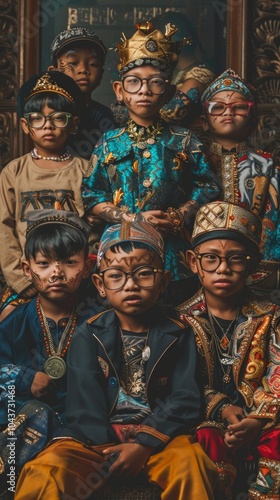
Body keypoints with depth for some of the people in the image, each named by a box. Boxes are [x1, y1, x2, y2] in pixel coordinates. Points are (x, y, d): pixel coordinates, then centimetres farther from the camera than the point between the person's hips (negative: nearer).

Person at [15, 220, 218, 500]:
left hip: (157, 434, 0)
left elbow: (184, 400, -5)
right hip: (99, 437, 0)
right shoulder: (87, 336, 4)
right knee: (45, 470, -26)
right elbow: (84, 403, -3)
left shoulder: (177, 336, 4)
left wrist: (145, 444, -18)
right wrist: (108, 450, -18)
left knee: (189, 461, -32)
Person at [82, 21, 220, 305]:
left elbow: (206, 188, 2)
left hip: (173, 252, 0)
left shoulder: (183, 142, 5)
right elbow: (91, 197, 0)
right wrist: (134, 219, -12)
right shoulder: (109, 144, 4)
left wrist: (180, 216, -15)